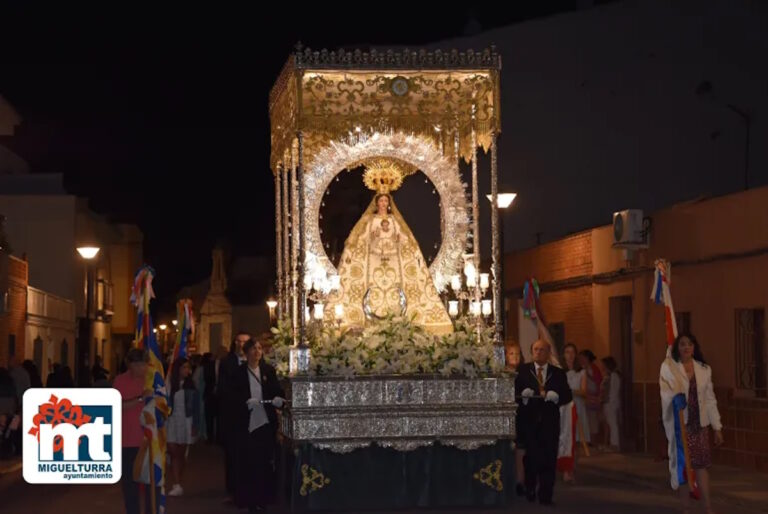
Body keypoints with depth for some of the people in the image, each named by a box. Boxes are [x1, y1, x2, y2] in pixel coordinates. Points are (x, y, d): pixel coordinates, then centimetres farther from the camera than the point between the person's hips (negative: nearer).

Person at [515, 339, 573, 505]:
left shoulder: (558, 373, 10)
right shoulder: (523, 371, 7)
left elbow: (568, 396, 4)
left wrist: (555, 397, -15)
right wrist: (523, 395, -21)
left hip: (550, 422, 1)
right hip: (529, 421, -1)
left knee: (548, 458, -2)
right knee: (531, 456, 2)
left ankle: (546, 495, 3)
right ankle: (530, 490, 23)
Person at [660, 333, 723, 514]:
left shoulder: (704, 369, 7)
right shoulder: (669, 367, -3)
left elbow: (710, 399, 8)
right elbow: (667, 394, -15)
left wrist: (717, 427, 7)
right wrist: (677, 399, -38)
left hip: (700, 424, 3)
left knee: (701, 464, 2)